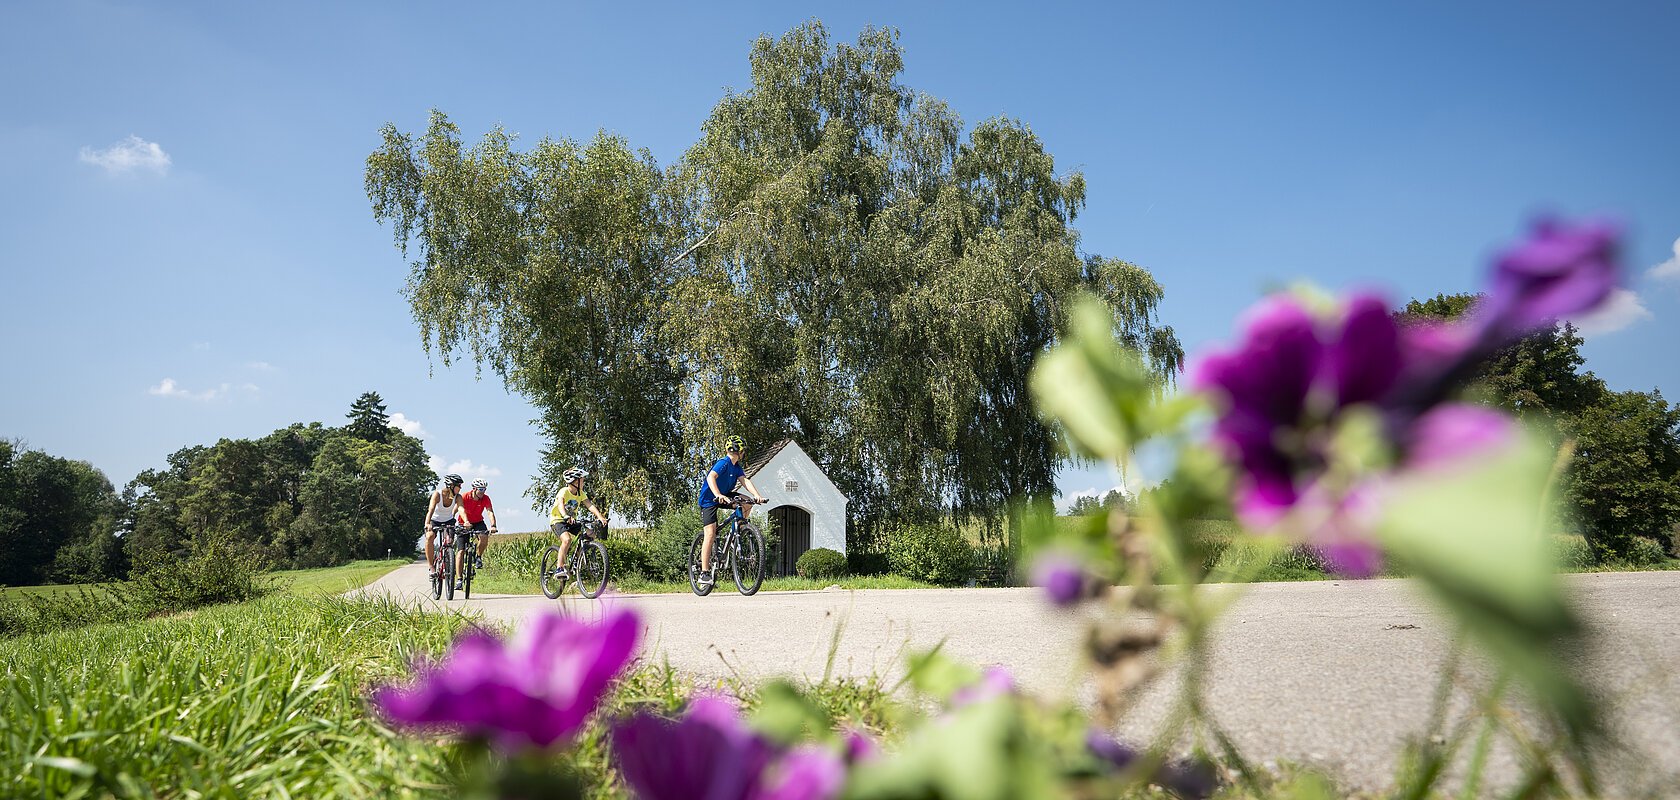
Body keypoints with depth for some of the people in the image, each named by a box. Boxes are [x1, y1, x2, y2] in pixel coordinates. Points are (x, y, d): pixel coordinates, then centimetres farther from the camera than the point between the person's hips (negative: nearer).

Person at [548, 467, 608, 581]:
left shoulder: (581, 494, -1)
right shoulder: (564, 492, -20)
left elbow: (590, 505, -14)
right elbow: (560, 504, -38)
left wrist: (600, 517, -31)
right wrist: (566, 516, -59)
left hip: (572, 521, 6)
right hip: (557, 521, -6)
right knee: (567, 539, -32)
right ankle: (560, 568, -25)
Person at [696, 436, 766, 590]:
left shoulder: (736, 467, 3)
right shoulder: (724, 463, -21)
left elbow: (745, 481, -8)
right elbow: (711, 477, -37)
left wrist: (758, 496, -25)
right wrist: (718, 495, -52)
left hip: (725, 496, 8)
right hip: (709, 500, -8)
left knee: (748, 501, -11)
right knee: (710, 534, -15)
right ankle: (704, 573, -14)